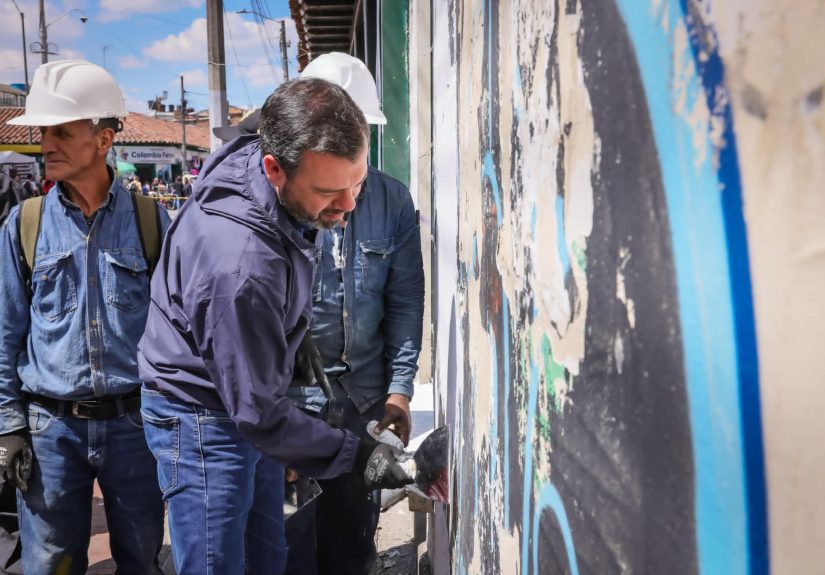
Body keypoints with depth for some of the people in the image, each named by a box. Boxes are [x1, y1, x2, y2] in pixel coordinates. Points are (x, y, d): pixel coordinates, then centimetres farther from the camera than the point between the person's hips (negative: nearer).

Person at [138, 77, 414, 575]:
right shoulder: (241, 262, -38)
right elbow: (257, 414, -28)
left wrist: (299, 339, 8)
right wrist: (356, 454, -21)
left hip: (250, 403, 8)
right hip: (204, 422, -8)